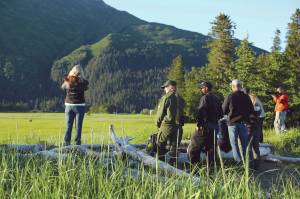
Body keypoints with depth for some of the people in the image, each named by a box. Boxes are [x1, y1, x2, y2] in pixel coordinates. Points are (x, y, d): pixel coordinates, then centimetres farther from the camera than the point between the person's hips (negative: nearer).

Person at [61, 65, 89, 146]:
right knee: (78, 126, 1)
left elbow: (63, 87, 17)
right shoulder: (82, 82, -10)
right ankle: (77, 143, 0)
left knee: (68, 126, 9)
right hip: (79, 106, -3)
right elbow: (86, 88, 9)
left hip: (68, 105, 3)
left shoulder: (67, 81, -3)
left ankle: (66, 143, 7)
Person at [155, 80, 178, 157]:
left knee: (160, 144, 3)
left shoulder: (165, 98, -13)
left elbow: (161, 112, -9)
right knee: (174, 145, 12)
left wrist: (158, 123, 5)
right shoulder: (177, 98, 7)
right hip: (175, 125, 7)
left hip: (166, 125, -7)